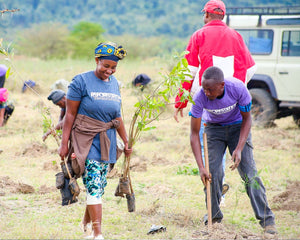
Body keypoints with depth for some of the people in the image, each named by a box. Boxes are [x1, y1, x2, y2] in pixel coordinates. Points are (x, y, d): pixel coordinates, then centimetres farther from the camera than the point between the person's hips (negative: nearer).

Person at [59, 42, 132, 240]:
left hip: (107, 142, 6)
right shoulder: (81, 81, -6)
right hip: (86, 140, -6)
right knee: (94, 185, -14)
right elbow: (70, 114, -6)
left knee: (100, 187, 8)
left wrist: (126, 141, 21)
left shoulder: (114, 84, 12)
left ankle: (86, 224, 25)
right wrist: (64, 143, -9)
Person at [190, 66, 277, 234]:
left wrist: (239, 149, -26)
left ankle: (267, 219, -5)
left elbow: (247, 119, -15)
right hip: (214, 128, 1)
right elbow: (194, 134, -22)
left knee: (249, 173, -10)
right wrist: (201, 167, -29)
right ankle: (214, 217, 5)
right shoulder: (200, 98, -31)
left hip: (237, 126, -1)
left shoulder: (238, 88, -32)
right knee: (212, 173, -12)